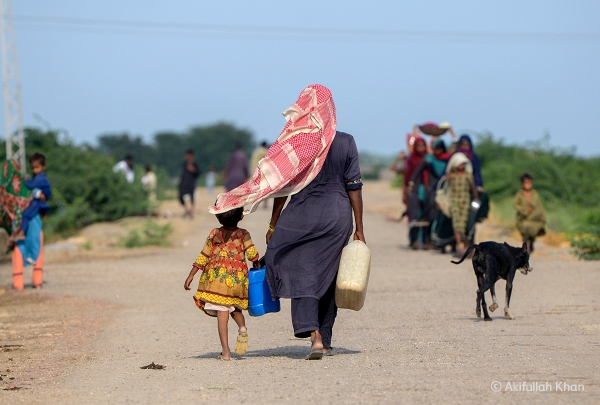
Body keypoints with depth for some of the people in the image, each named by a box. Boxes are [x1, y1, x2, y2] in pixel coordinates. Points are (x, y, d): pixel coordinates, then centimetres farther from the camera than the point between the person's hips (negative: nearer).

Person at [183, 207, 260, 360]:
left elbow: (203, 257, 6)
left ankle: (225, 351, -9)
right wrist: (256, 265, 15)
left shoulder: (214, 234, 6)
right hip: (237, 278, 1)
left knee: (221, 314, -3)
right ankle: (242, 327, -6)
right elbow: (252, 253, -6)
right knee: (235, 308, 24)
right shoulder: (243, 234, 4)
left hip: (215, 277, -1)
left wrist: (191, 276, 11)